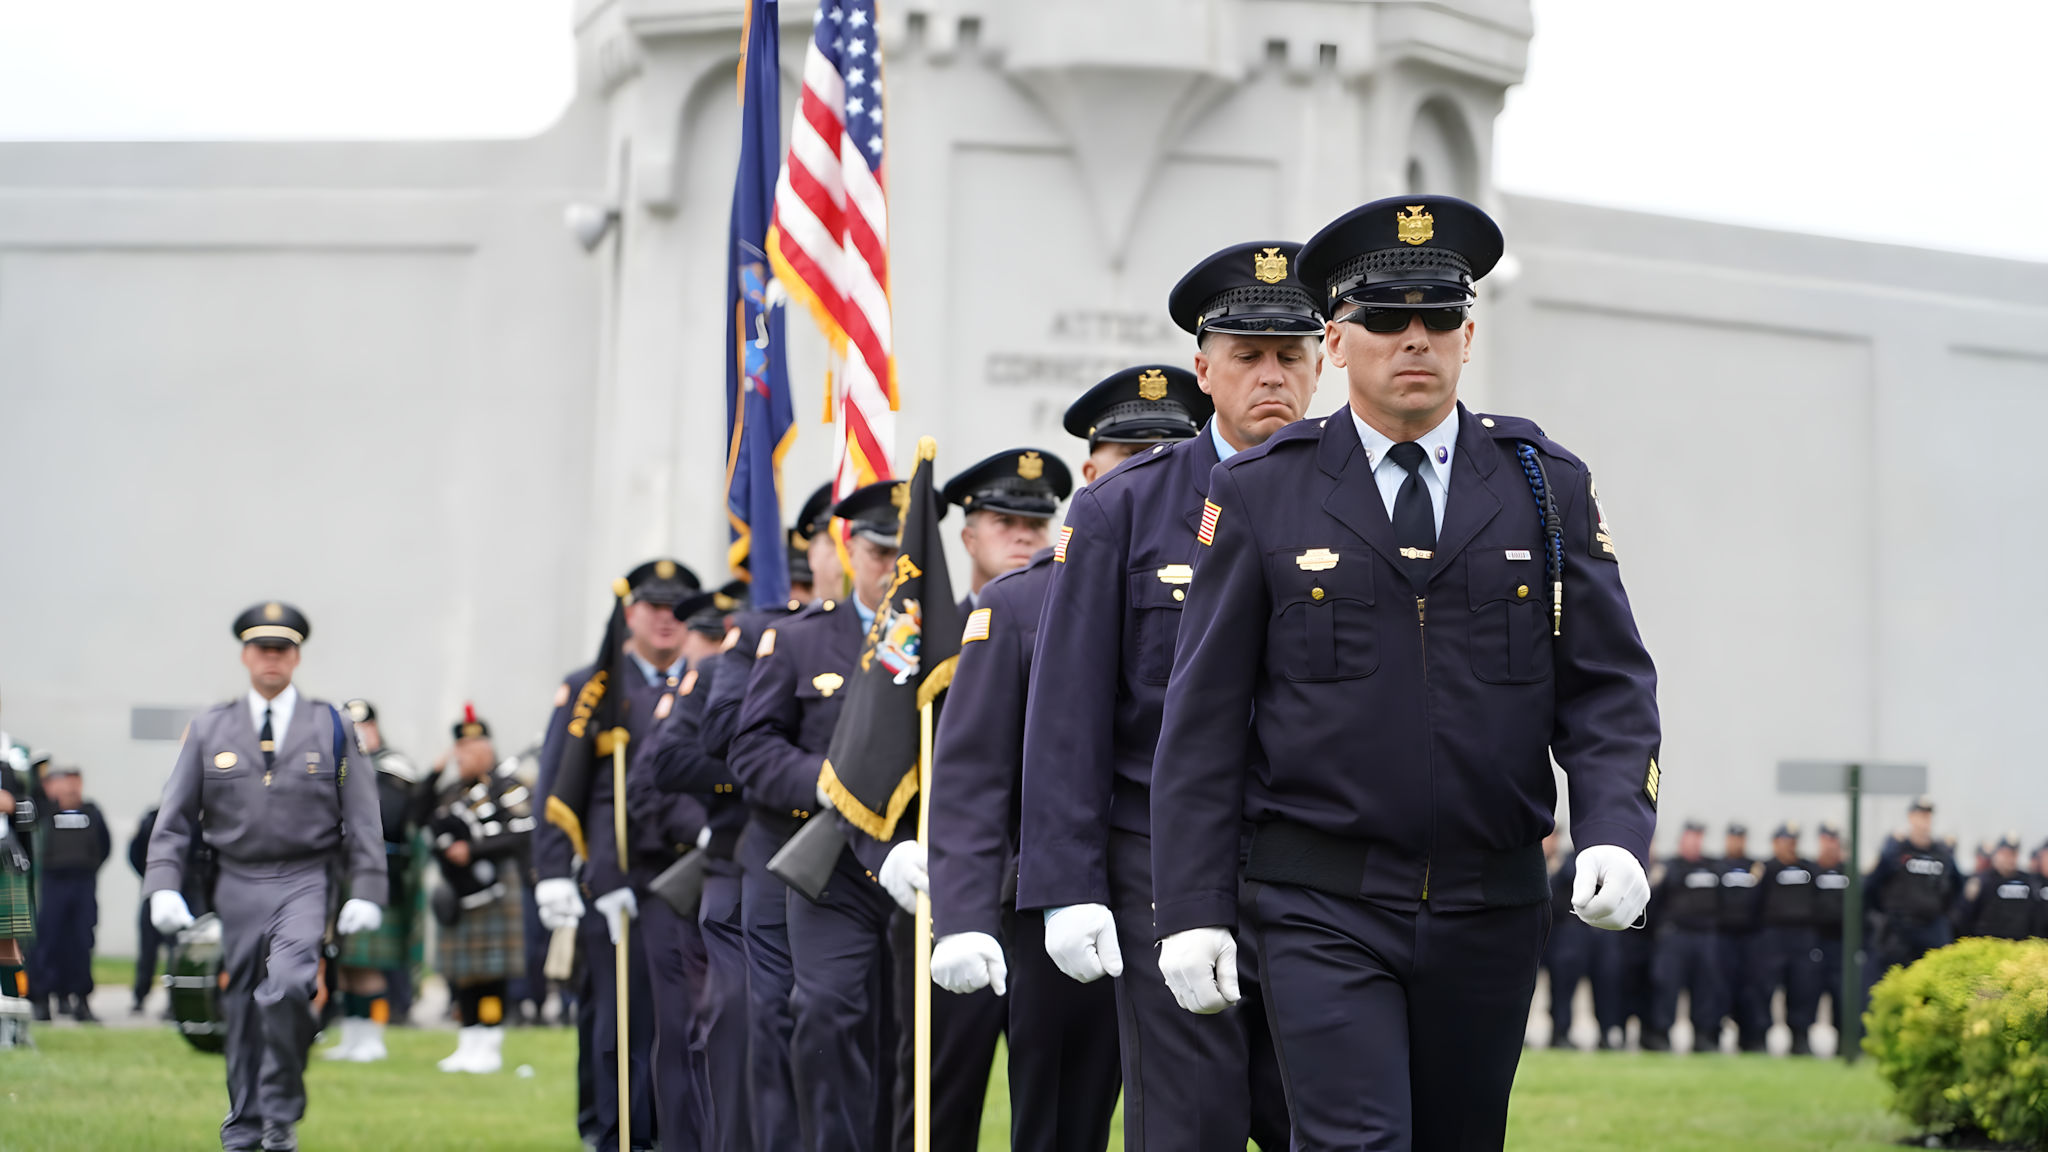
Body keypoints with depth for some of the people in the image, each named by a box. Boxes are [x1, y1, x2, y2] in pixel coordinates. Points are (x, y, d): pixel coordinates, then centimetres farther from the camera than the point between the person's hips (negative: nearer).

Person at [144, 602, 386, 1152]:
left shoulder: (331, 728, 5)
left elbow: (362, 818, 6)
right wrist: (164, 887, -5)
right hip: (237, 885, 2)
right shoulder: (209, 729, 8)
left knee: (288, 988, -22)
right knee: (242, 1004, 6)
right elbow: (174, 817, 8)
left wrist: (366, 893, -2)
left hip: (305, 883, -2)